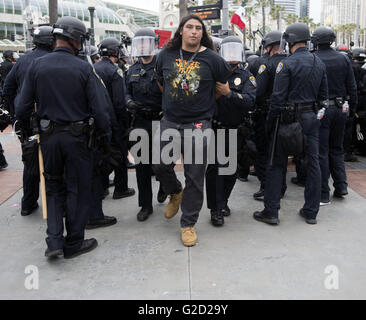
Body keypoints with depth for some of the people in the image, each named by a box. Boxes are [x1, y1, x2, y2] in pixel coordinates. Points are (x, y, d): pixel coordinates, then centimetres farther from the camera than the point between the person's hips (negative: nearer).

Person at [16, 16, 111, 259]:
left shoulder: (37, 66, -1)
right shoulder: (84, 68, -9)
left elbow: (22, 109, -3)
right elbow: (98, 109, -12)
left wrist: (26, 127, 16)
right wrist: (107, 134, 2)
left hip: (49, 136, 3)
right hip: (77, 137, -3)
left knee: (54, 187, 19)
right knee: (79, 189, 11)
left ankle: (54, 241, 11)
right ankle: (74, 244, 20)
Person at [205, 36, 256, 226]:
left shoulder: (247, 76, 1)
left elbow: (250, 101, -16)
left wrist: (229, 93, -28)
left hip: (236, 131, 2)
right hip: (215, 128, -1)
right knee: (215, 168, -5)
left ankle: (223, 201, 33)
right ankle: (215, 209, 5)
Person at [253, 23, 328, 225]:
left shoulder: (287, 64, -12)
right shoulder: (319, 63, 9)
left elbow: (278, 97, -15)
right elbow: (323, 95, 12)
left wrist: (269, 122, -6)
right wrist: (316, 114, 19)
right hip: (311, 117, 6)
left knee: (277, 164, 3)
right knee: (313, 163, 10)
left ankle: (271, 211, 6)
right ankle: (311, 212, 18)